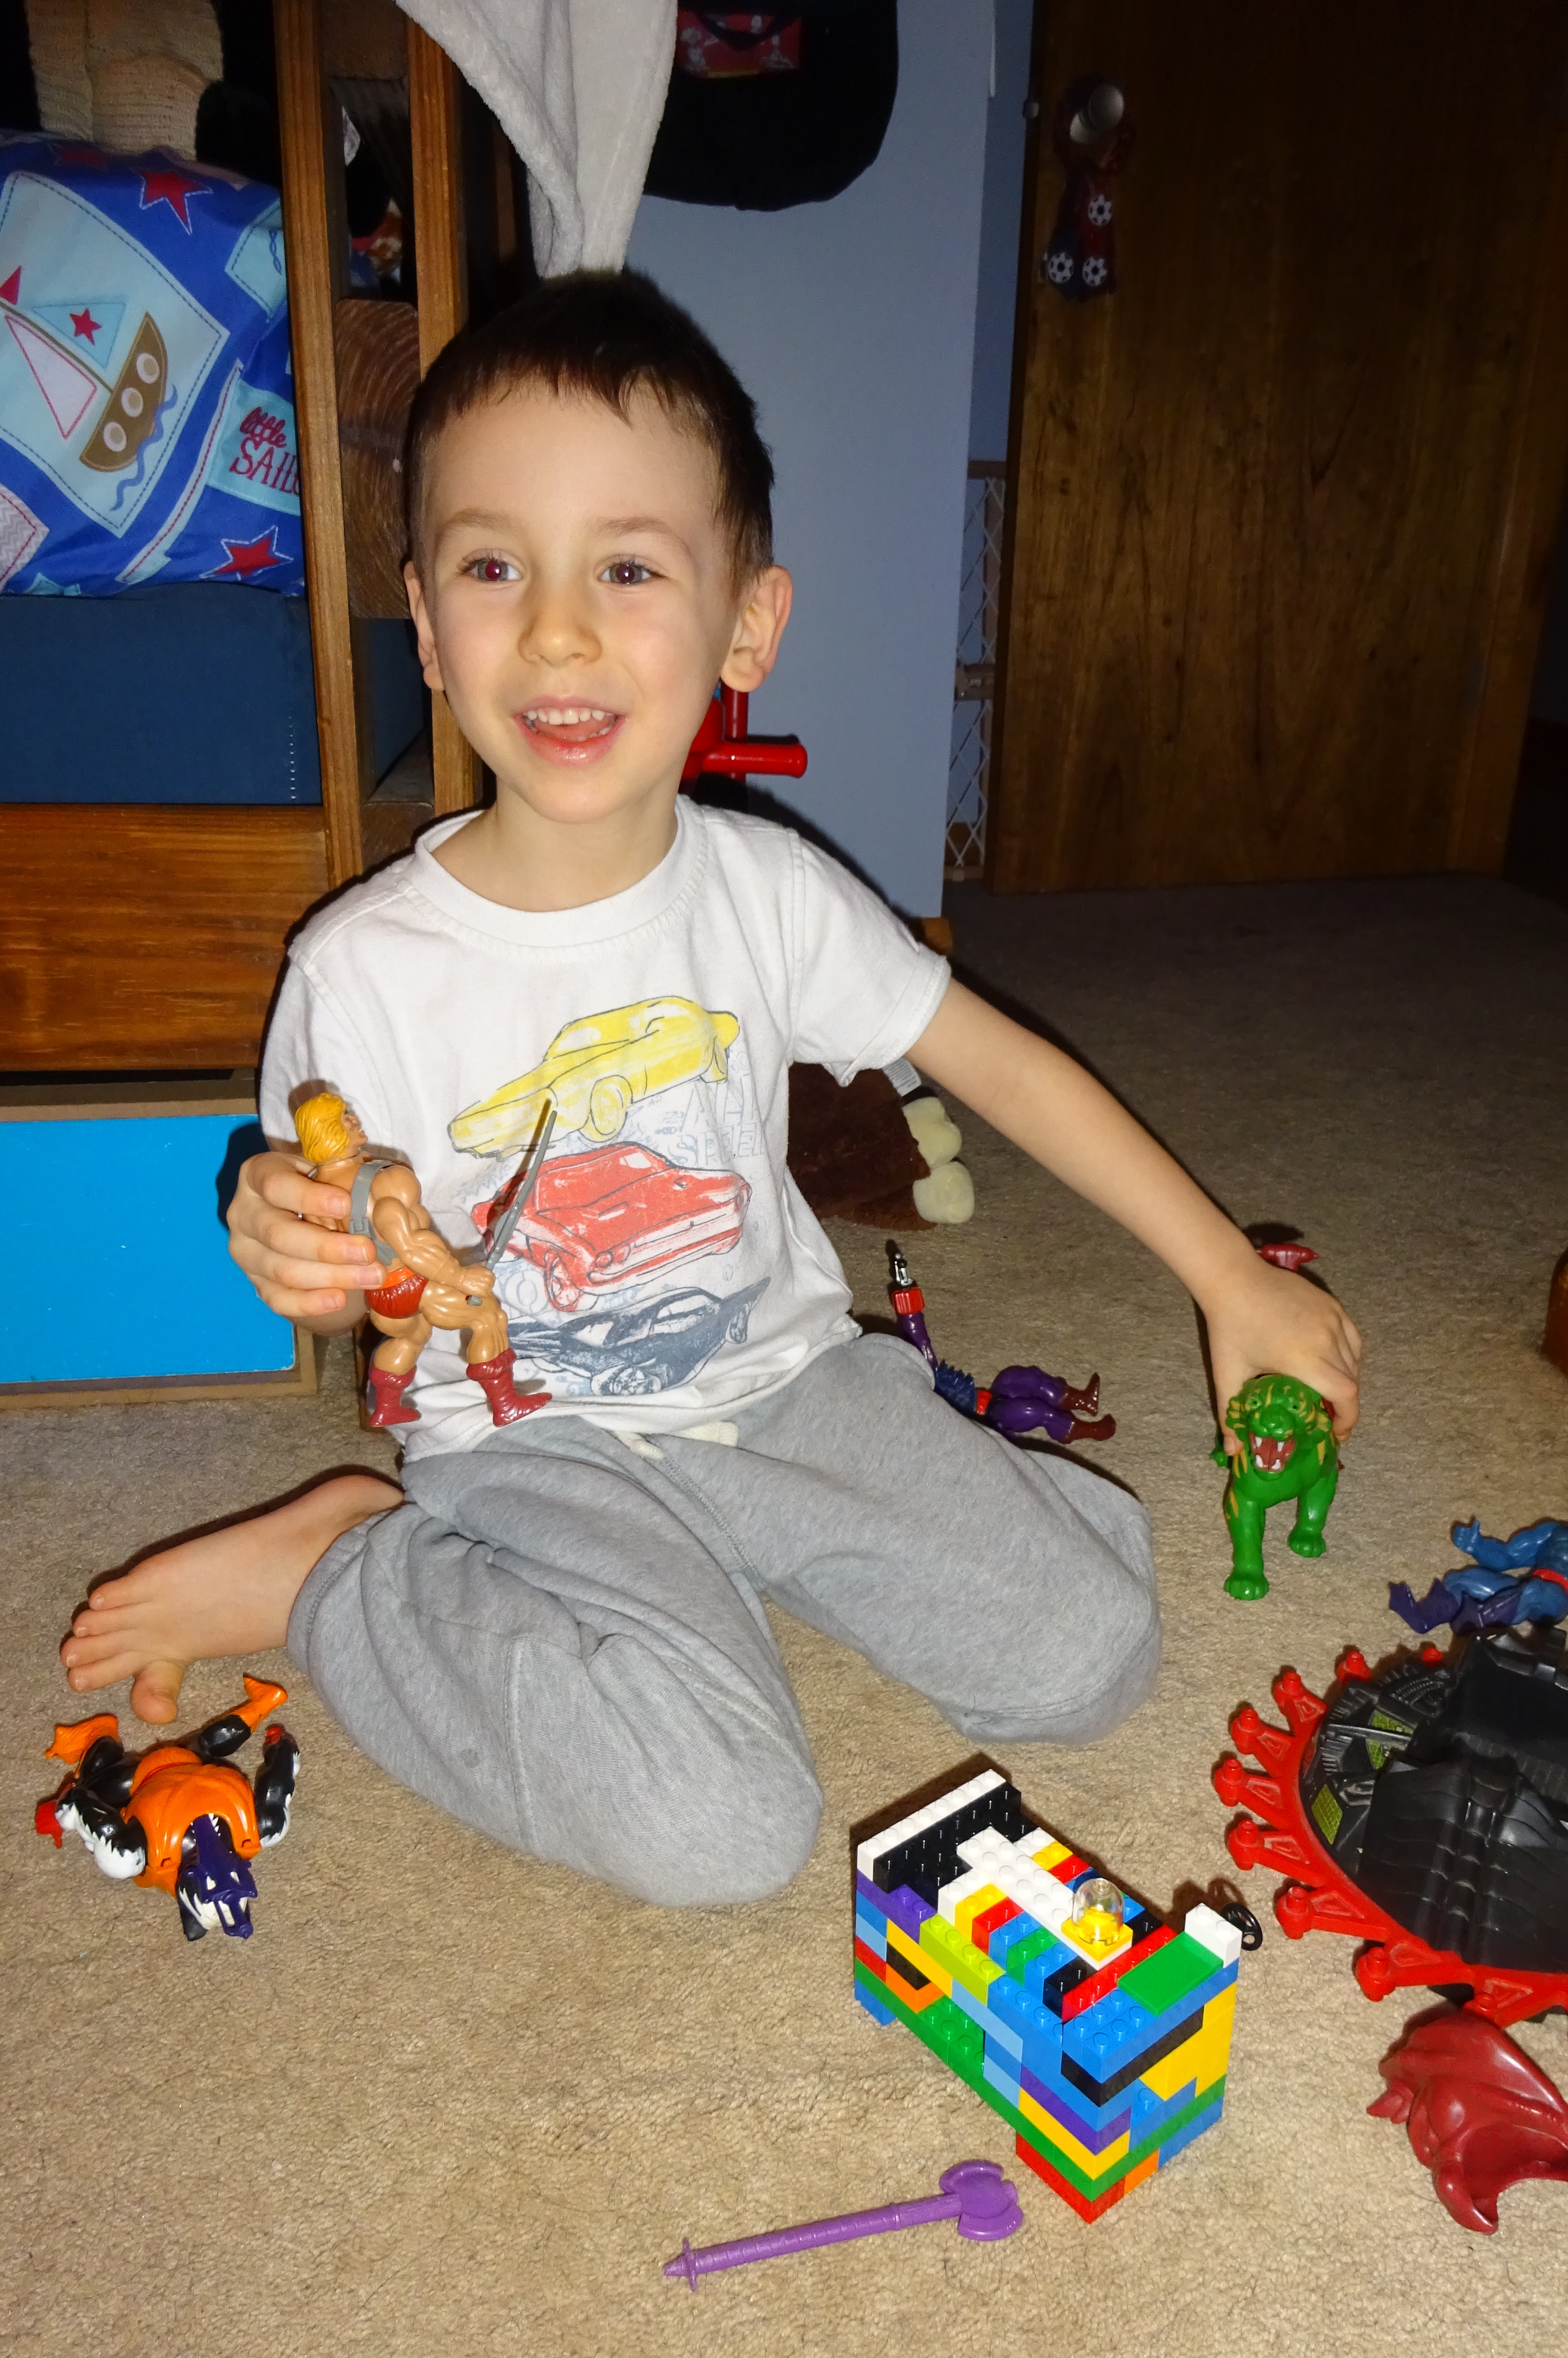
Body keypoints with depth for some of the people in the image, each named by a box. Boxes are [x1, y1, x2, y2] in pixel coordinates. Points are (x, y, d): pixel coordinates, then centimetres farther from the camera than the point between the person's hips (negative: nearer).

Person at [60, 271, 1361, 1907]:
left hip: (789, 1374, 4)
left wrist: (1235, 1279, 5)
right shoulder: (366, 967, -16)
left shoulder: (772, 895, -8)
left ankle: (733, 1556, 11)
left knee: (1091, 1654, -7)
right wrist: (291, 1249, -30)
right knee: (722, 1827, -24)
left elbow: (1008, 1066, 2)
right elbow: (345, 1277, -4)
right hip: (537, 1440, -4)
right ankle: (337, 1568, -3)